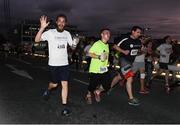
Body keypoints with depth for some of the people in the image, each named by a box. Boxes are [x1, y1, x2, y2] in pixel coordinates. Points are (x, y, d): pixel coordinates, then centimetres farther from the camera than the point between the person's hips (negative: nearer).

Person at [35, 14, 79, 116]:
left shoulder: (67, 34, 5)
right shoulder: (50, 32, -8)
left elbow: (72, 45, 15)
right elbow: (37, 40, -17)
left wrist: (75, 43, -9)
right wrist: (42, 28, -32)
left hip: (64, 64, 3)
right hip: (53, 64, -2)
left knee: (65, 84, -3)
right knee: (54, 84, 11)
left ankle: (65, 106, 7)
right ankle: (48, 90, 47)